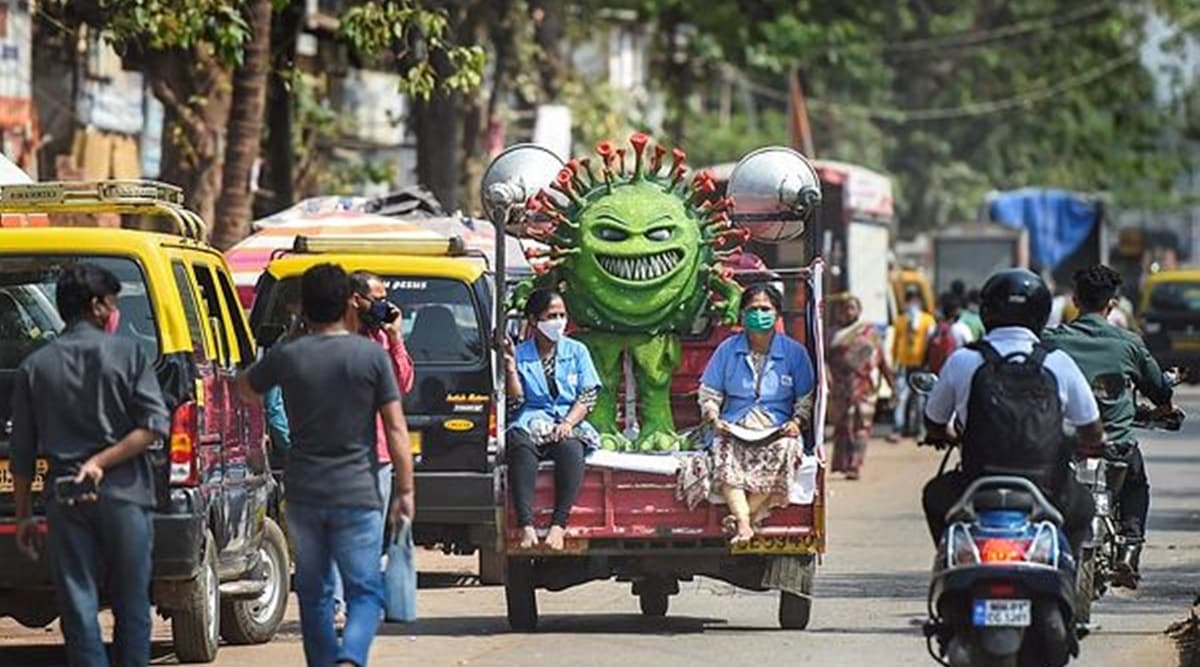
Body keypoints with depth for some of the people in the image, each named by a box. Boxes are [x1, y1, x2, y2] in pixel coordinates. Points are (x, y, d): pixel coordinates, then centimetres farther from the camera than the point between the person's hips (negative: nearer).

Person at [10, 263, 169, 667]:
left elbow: (23, 453, 7)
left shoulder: (35, 367, 6)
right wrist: (102, 462, -11)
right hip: (124, 496, -1)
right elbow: (155, 425, -10)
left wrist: (23, 516, 13)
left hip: (64, 498, 1)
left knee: (78, 607, 2)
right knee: (131, 607, 9)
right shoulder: (127, 354, 0)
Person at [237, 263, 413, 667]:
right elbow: (396, 429, -5)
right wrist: (404, 490, 0)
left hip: (304, 493, 2)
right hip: (357, 494, -2)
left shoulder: (286, 357, -1)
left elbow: (245, 391, 19)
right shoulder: (371, 356, -6)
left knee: (313, 592, 14)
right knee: (365, 591, -1)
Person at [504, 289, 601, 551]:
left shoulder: (577, 352, 16)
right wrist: (510, 369, -9)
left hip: (570, 424, 1)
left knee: (571, 449, -37)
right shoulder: (520, 355, 13)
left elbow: (588, 396, 7)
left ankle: (558, 525, -42)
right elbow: (514, 402, 5)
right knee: (520, 445, -37)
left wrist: (568, 423, -10)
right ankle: (526, 526, -46)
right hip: (531, 423, -1)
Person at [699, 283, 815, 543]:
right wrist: (714, 419, -8)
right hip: (734, 428, 0)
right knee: (724, 451, -34)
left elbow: (806, 399, 11)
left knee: (784, 449, -35)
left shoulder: (794, 352, 10)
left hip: (777, 430, 0)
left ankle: (742, 515, -32)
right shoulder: (727, 350, 11)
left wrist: (796, 422, -8)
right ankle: (744, 523, -46)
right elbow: (708, 393, 12)